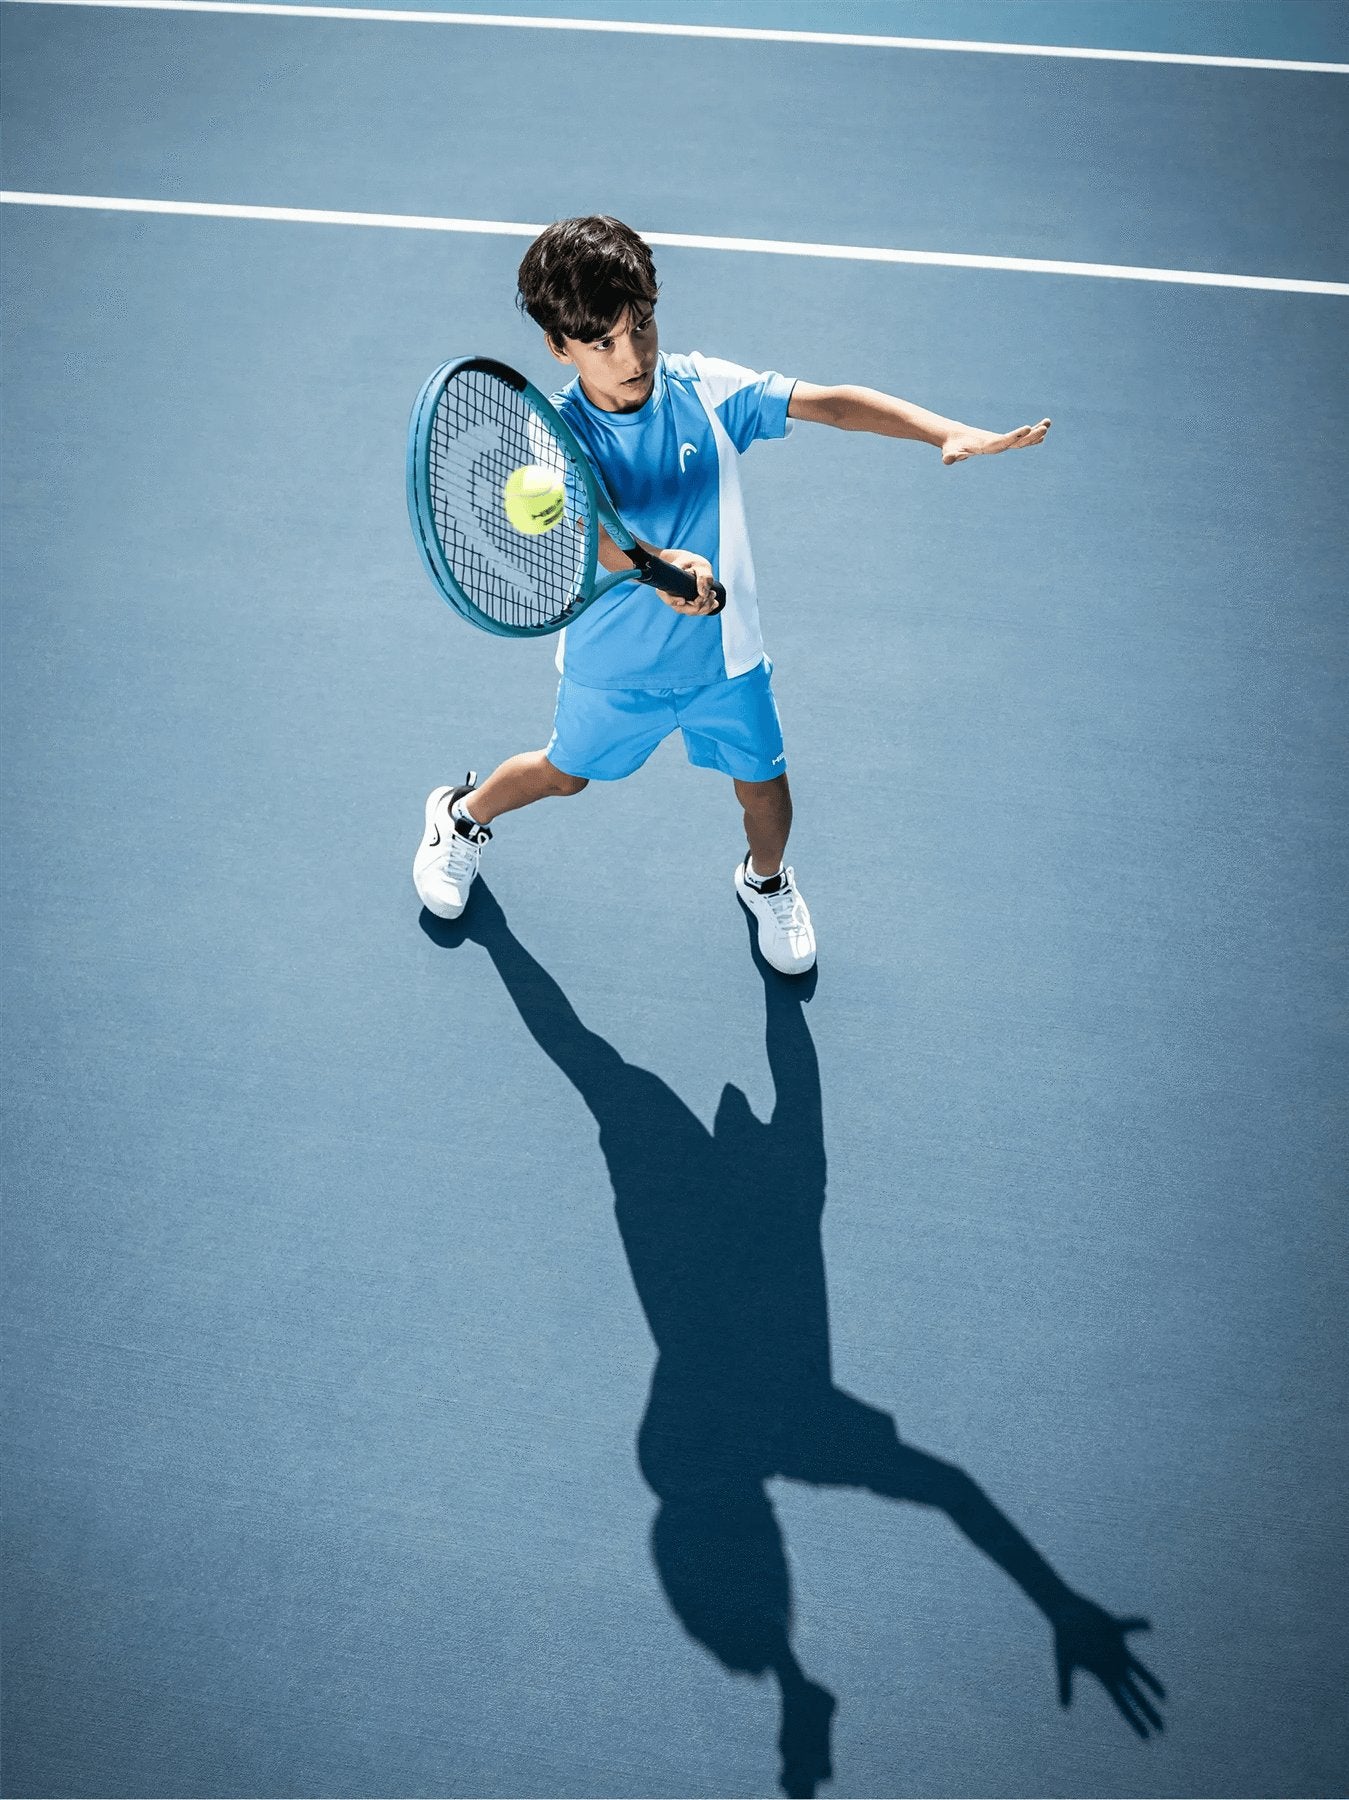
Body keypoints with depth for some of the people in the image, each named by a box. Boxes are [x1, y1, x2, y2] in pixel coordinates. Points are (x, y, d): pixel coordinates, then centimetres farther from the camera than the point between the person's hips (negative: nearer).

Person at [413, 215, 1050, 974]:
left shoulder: (708, 389, -15)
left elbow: (834, 404, -20)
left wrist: (951, 431, -35)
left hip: (725, 655, 2)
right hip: (613, 664, -1)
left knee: (765, 788, 14)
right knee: (564, 773, 22)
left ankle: (766, 880, 51)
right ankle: (463, 814, 55)